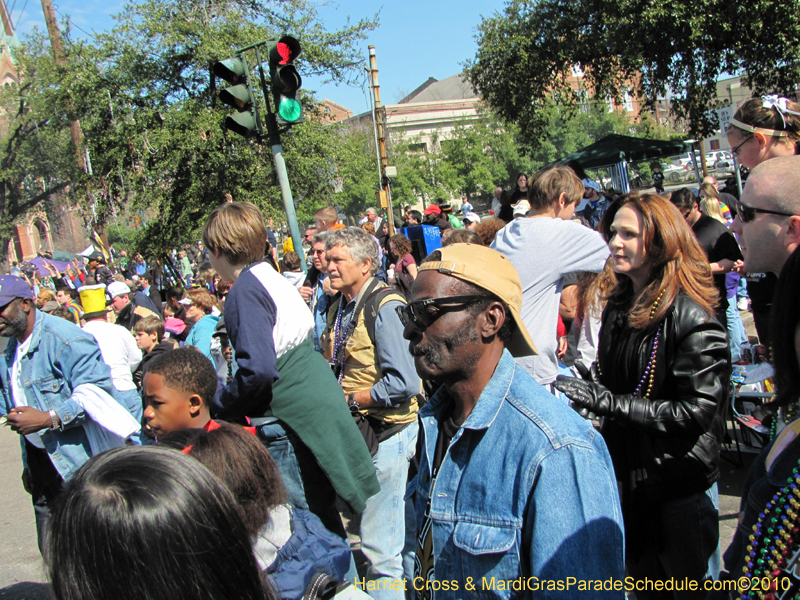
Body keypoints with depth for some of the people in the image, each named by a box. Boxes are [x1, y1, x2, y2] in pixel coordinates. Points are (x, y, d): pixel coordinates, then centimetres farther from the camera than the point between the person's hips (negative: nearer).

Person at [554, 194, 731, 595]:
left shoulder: (690, 315, -20)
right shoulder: (618, 306, 4)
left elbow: (697, 410, -25)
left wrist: (608, 401, -27)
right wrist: (580, 390, -2)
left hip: (681, 482, -7)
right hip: (629, 473, 7)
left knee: (691, 585, 14)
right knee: (642, 584, 24)